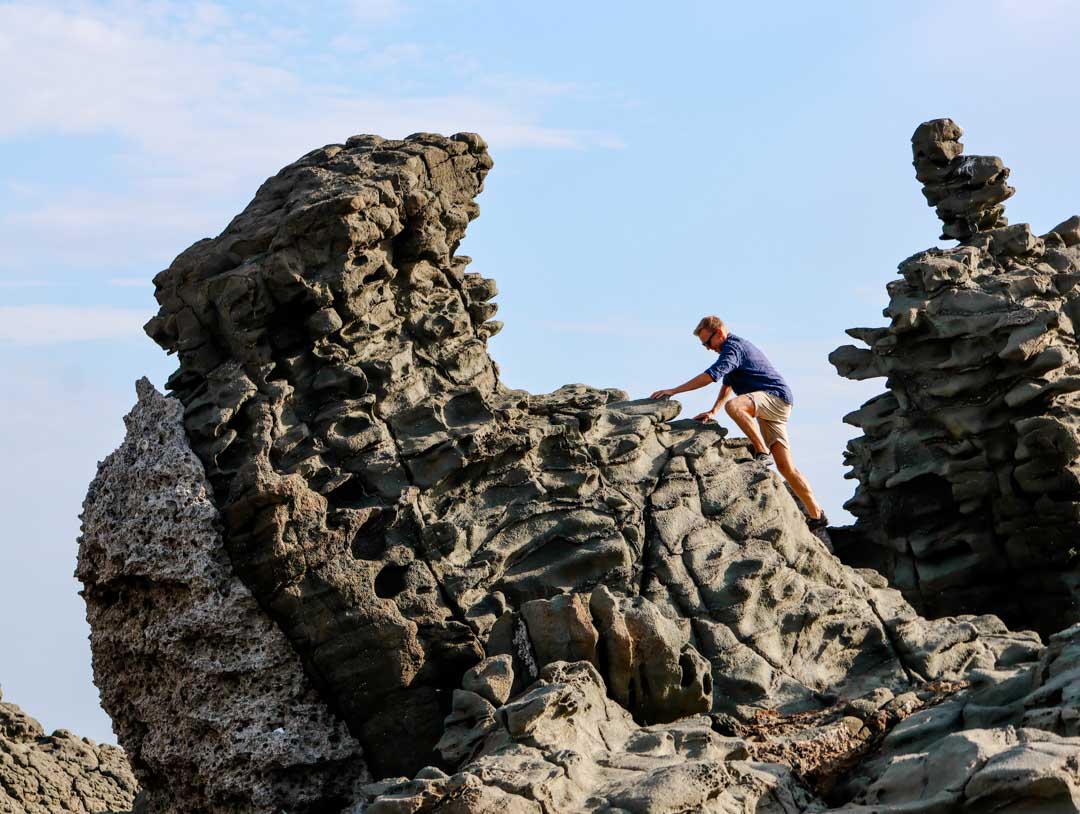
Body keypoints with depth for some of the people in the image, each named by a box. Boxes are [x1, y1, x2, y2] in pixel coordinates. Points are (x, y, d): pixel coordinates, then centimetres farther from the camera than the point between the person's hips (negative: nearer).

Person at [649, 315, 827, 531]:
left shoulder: (733, 347, -11)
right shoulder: (737, 346, 22)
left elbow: (711, 375, -26)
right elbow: (727, 384, 35)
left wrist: (673, 391, -26)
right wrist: (713, 412, 26)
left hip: (776, 397, -10)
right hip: (771, 406, 10)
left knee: (734, 406, -36)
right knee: (785, 466, 3)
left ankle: (762, 451, -25)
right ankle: (816, 515, 3)